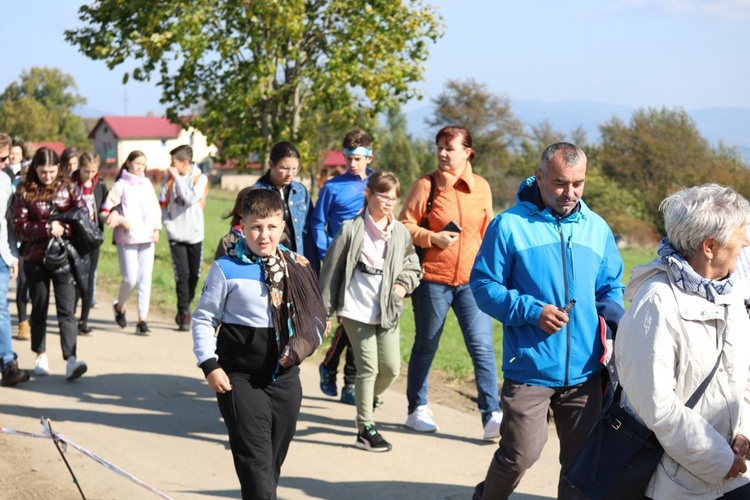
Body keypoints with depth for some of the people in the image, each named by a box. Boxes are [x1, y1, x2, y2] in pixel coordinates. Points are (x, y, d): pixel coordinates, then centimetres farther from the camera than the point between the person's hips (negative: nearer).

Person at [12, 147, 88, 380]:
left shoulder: (67, 188, 4)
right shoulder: (25, 192, 0)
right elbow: (19, 226, -6)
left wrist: (65, 228, -16)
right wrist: (47, 229, -17)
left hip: (62, 256, 0)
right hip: (35, 259, 0)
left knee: (67, 310, -9)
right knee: (39, 308, 13)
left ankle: (71, 360, -17)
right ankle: (41, 356, 27)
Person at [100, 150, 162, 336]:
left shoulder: (147, 183, 13)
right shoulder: (121, 185, -1)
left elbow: (156, 209, 16)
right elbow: (105, 212, -5)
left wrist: (157, 228, 3)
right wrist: (120, 220, -20)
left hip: (147, 238, 4)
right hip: (127, 238, -4)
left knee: (145, 279, -1)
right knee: (130, 279, -7)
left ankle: (142, 320, 1)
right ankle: (119, 306, 23)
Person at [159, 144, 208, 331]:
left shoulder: (200, 178, -5)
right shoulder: (169, 178, 3)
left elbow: (191, 199, -21)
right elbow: (162, 204, 8)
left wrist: (177, 178, -17)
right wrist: (168, 224, -6)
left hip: (195, 234, 0)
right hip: (176, 235, 0)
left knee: (194, 275, 7)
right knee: (182, 274, -7)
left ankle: (184, 308, 26)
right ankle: (184, 314, -1)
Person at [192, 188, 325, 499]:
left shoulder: (297, 268, 4)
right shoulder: (226, 269, -7)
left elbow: (315, 315, 12)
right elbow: (204, 318, -1)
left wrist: (302, 345, -6)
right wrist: (209, 365, -8)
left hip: (286, 377, 4)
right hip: (240, 378, -4)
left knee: (274, 461, 15)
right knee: (255, 462, -10)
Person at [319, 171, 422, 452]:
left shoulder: (401, 233, 5)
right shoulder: (352, 229, -6)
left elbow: (412, 266, 19)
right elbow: (331, 270, -3)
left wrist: (404, 283, -2)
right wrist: (325, 310, -3)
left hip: (388, 312, 4)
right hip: (356, 310, -4)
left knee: (392, 368, 3)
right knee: (368, 367, -3)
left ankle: (369, 399, 35)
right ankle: (365, 429, 7)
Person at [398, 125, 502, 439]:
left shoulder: (481, 187, 7)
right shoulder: (426, 185, -2)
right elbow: (405, 226, 0)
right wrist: (433, 238, -15)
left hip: (471, 280, 2)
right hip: (433, 278, -2)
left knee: (482, 346, -7)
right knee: (426, 345, 10)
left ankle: (492, 416, -5)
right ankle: (417, 410, 25)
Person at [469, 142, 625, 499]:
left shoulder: (597, 228, 8)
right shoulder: (510, 225, -6)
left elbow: (611, 288, 17)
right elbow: (483, 285, -5)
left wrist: (615, 317, -5)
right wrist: (531, 311, -18)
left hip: (585, 372, 4)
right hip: (530, 370, -4)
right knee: (520, 454, -1)